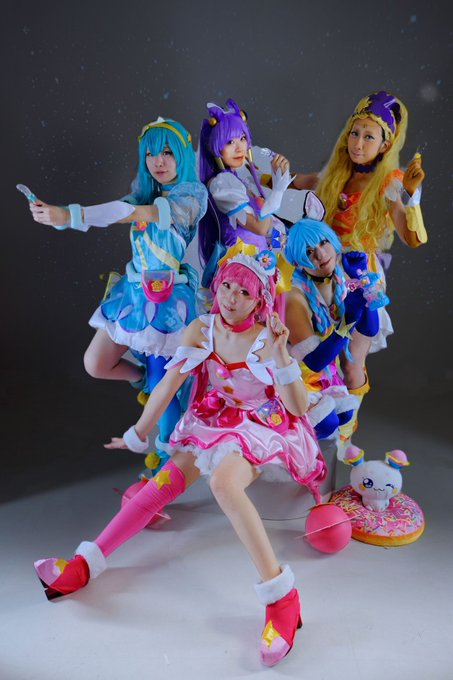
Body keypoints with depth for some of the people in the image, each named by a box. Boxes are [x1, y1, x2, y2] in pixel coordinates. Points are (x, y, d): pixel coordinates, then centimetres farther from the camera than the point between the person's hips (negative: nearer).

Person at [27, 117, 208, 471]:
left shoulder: (192, 196, -14)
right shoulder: (145, 191, 9)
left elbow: (132, 214, -28)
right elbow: (115, 213, -5)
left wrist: (69, 216, -36)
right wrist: (56, 214, -19)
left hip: (169, 297, -7)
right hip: (135, 291, 7)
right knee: (96, 365, 8)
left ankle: (168, 454, 25)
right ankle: (146, 379, 37)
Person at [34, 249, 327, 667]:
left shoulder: (266, 340, -15)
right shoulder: (201, 330, -4)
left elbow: (299, 408, -18)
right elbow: (168, 385, 2)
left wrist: (280, 355, -31)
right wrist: (138, 436, 8)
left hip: (262, 426, -5)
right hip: (214, 424, 5)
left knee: (223, 481, -34)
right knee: (165, 481, -11)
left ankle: (283, 597, -31)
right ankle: (86, 563, -4)